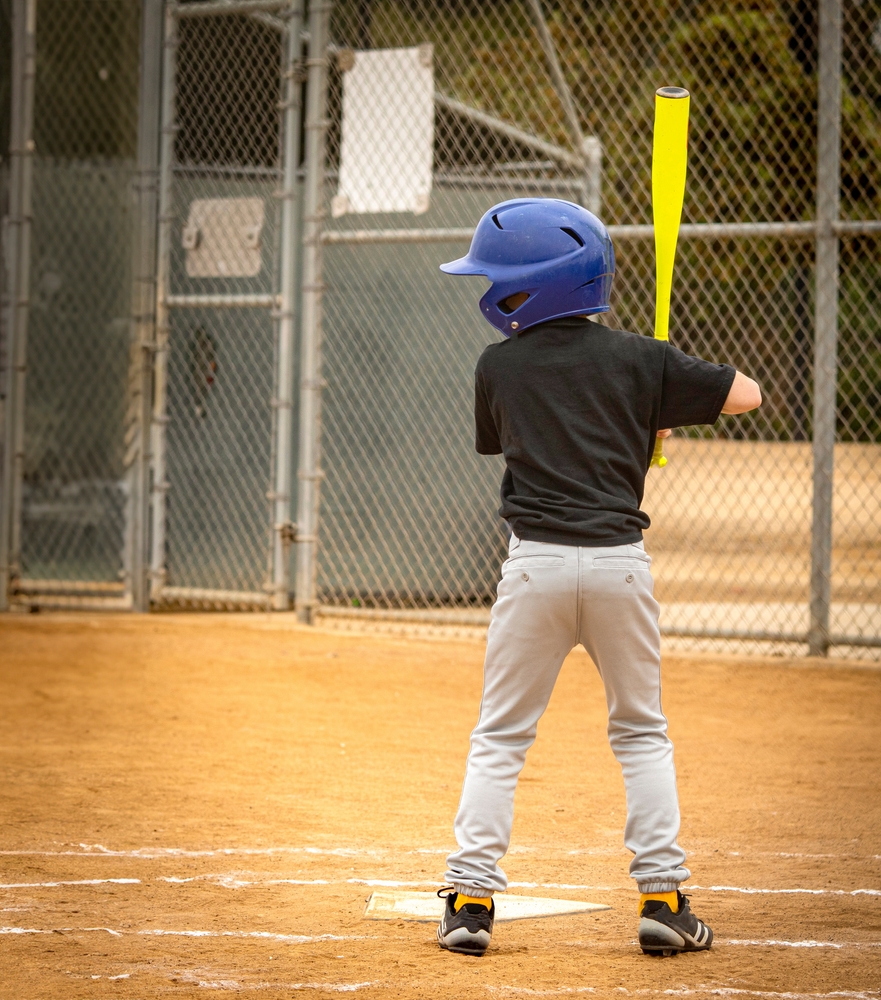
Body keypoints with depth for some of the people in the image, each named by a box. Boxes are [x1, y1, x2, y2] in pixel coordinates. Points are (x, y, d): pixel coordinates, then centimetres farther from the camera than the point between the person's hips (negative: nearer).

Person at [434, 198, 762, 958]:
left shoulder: (499, 368, 3)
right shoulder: (640, 359, 4)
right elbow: (745, 394, 9)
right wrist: (665, 406, 27)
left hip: (537, 562, -1)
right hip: (621, 562, 1)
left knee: (501, 737, 7)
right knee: (642, 731, 14)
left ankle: (472, 900, 1)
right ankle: (663, 897, 8)